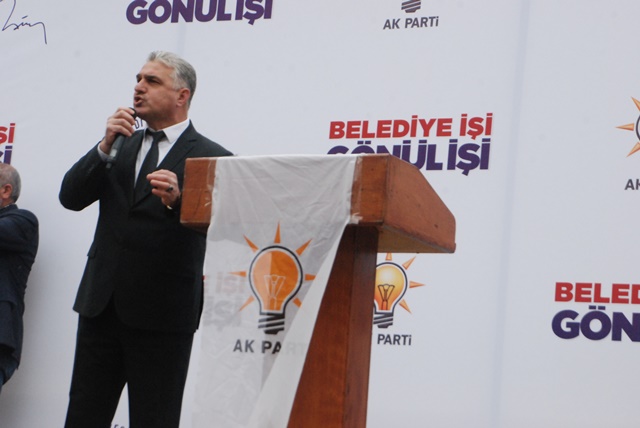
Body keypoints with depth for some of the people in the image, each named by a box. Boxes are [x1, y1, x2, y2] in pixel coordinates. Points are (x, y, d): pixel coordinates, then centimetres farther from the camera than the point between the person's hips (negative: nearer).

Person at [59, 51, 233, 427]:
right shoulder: (123, 145, 15)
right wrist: (105, 147, -8)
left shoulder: (211, 157, -3)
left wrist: (177, 200, -34)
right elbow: (71, 197, 4)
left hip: (162, 311, -5)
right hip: (102, 303, 5)